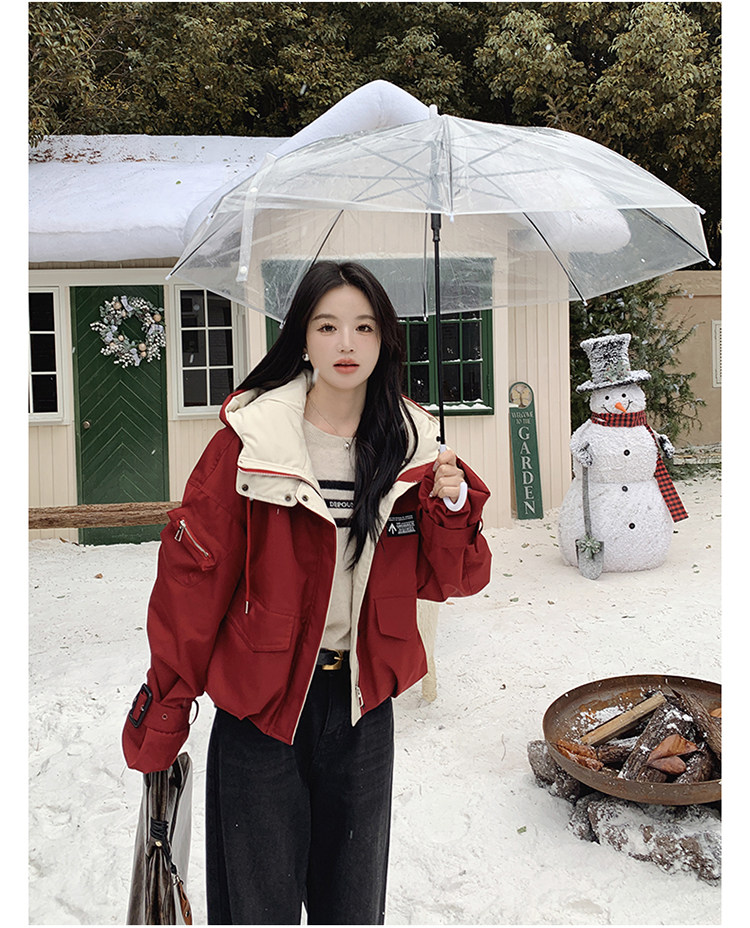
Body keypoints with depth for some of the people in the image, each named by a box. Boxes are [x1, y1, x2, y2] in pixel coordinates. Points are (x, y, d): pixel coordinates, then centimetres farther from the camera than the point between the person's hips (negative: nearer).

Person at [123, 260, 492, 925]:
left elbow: (447, 581, 2)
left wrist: (452, 508, -17)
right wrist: (166, 704, -7)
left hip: (362, 701, 3)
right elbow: (194, 573, -10)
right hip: (261, 700, -3)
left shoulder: (412, 447, -2)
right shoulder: (250, 439, -13)